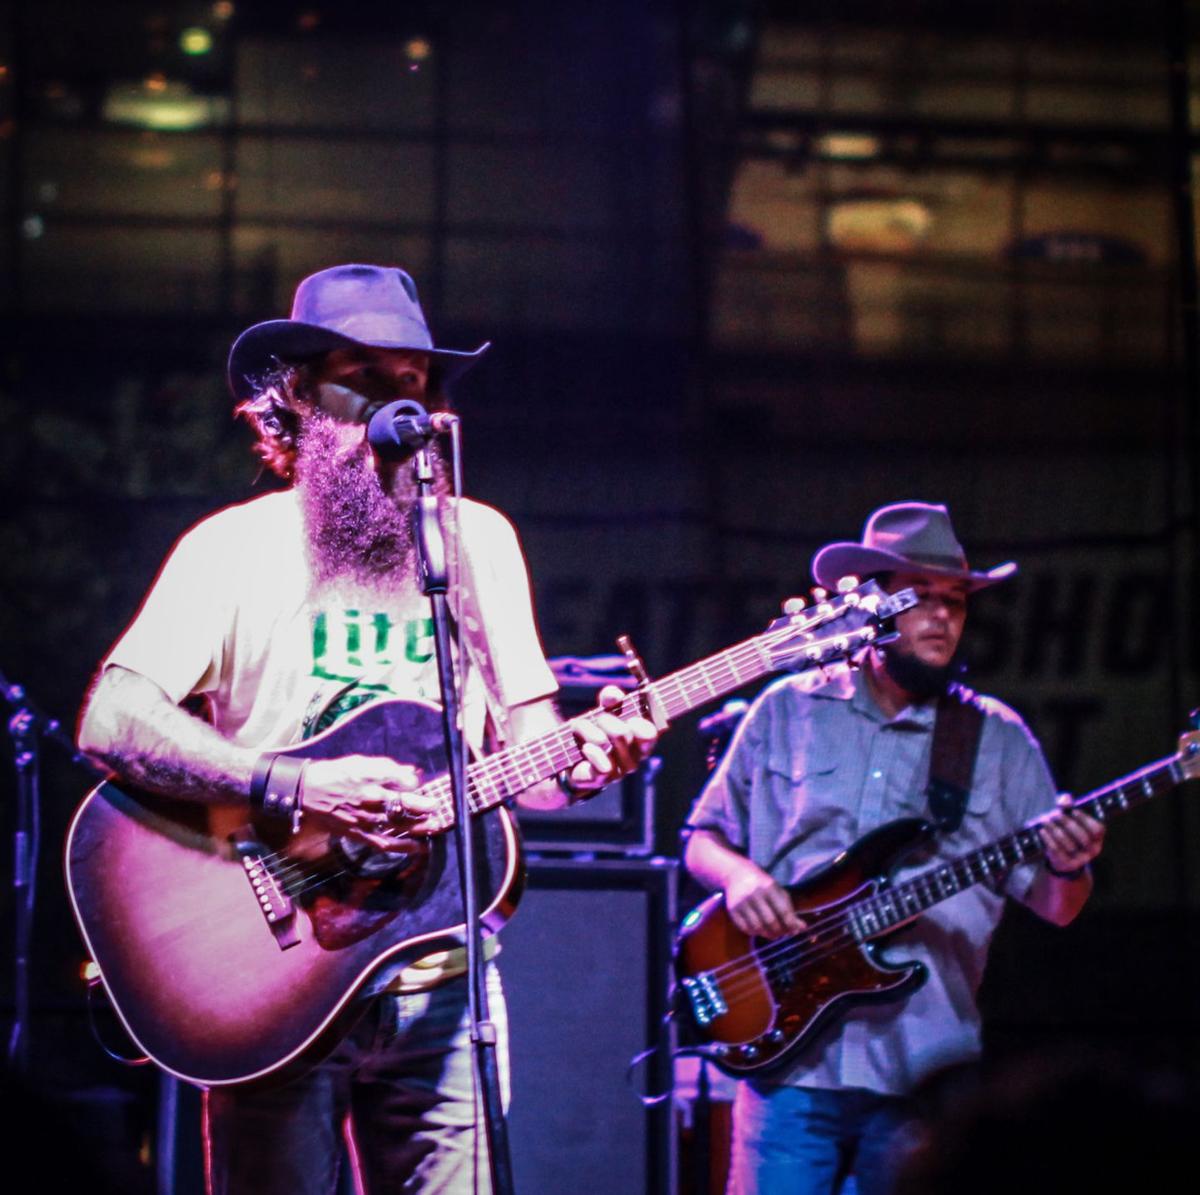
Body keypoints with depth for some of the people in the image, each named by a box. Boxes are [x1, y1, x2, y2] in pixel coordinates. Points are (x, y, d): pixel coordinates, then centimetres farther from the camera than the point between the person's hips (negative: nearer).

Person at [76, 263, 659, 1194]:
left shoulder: (479, 539, 12)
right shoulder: (234, 546, -1)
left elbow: (527, 747, 12)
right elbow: (109, 721, -12)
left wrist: (583, 759, -12)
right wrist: (293, 788, -23)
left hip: (435, 985, 3)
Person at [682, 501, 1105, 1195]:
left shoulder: (1000, 741, 9)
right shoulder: (787, 712, 9)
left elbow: (1052, 904, 9)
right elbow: (704, 838, 14)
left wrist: (1069, 870, -15)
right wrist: (738, 875, -8)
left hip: (926, 1072, 1)